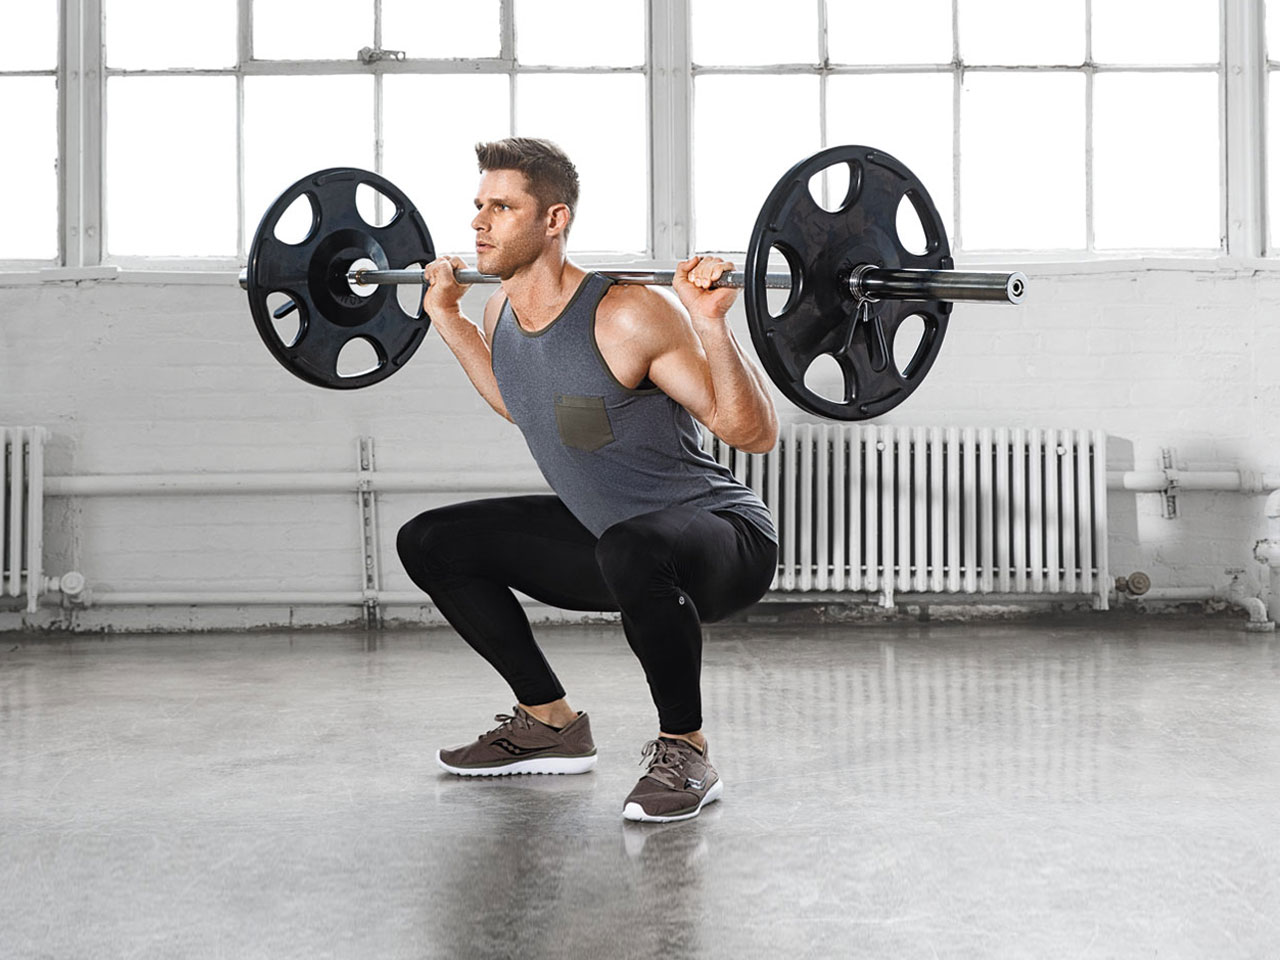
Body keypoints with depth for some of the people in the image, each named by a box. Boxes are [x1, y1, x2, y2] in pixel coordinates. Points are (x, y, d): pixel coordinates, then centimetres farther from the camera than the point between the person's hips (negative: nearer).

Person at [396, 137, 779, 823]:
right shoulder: (502, 311, -2)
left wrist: (710, 323, -37)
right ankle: (550, 724, 16)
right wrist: (447, 317, 16)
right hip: (602, 534, 8)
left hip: (725, 538, -8)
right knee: (428, 543, 7)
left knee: (634, 551, -43)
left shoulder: (628, 316, -26)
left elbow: (755, 435, -24)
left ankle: (685, 753, -16)